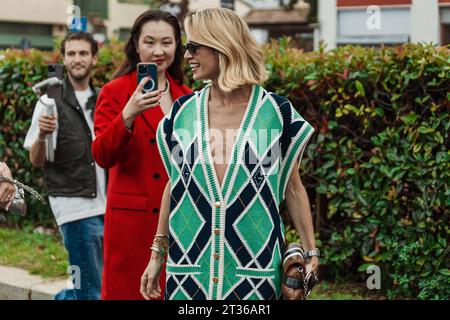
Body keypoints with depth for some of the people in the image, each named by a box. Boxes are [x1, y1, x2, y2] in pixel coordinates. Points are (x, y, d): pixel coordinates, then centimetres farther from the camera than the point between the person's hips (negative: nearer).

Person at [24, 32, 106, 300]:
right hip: (75, 206, -5)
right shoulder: (51, 102, -4)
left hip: (106, 204, 5)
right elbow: (36, 160, -8)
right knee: (93, 290, -5)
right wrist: (42, 136, -28)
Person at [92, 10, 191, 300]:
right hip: (132, 219, -4)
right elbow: (102, 157, -15)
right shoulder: (115, 92, -4)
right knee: (130, 291, 0)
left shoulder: (185, 96, 11)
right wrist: (127, 116, -28)